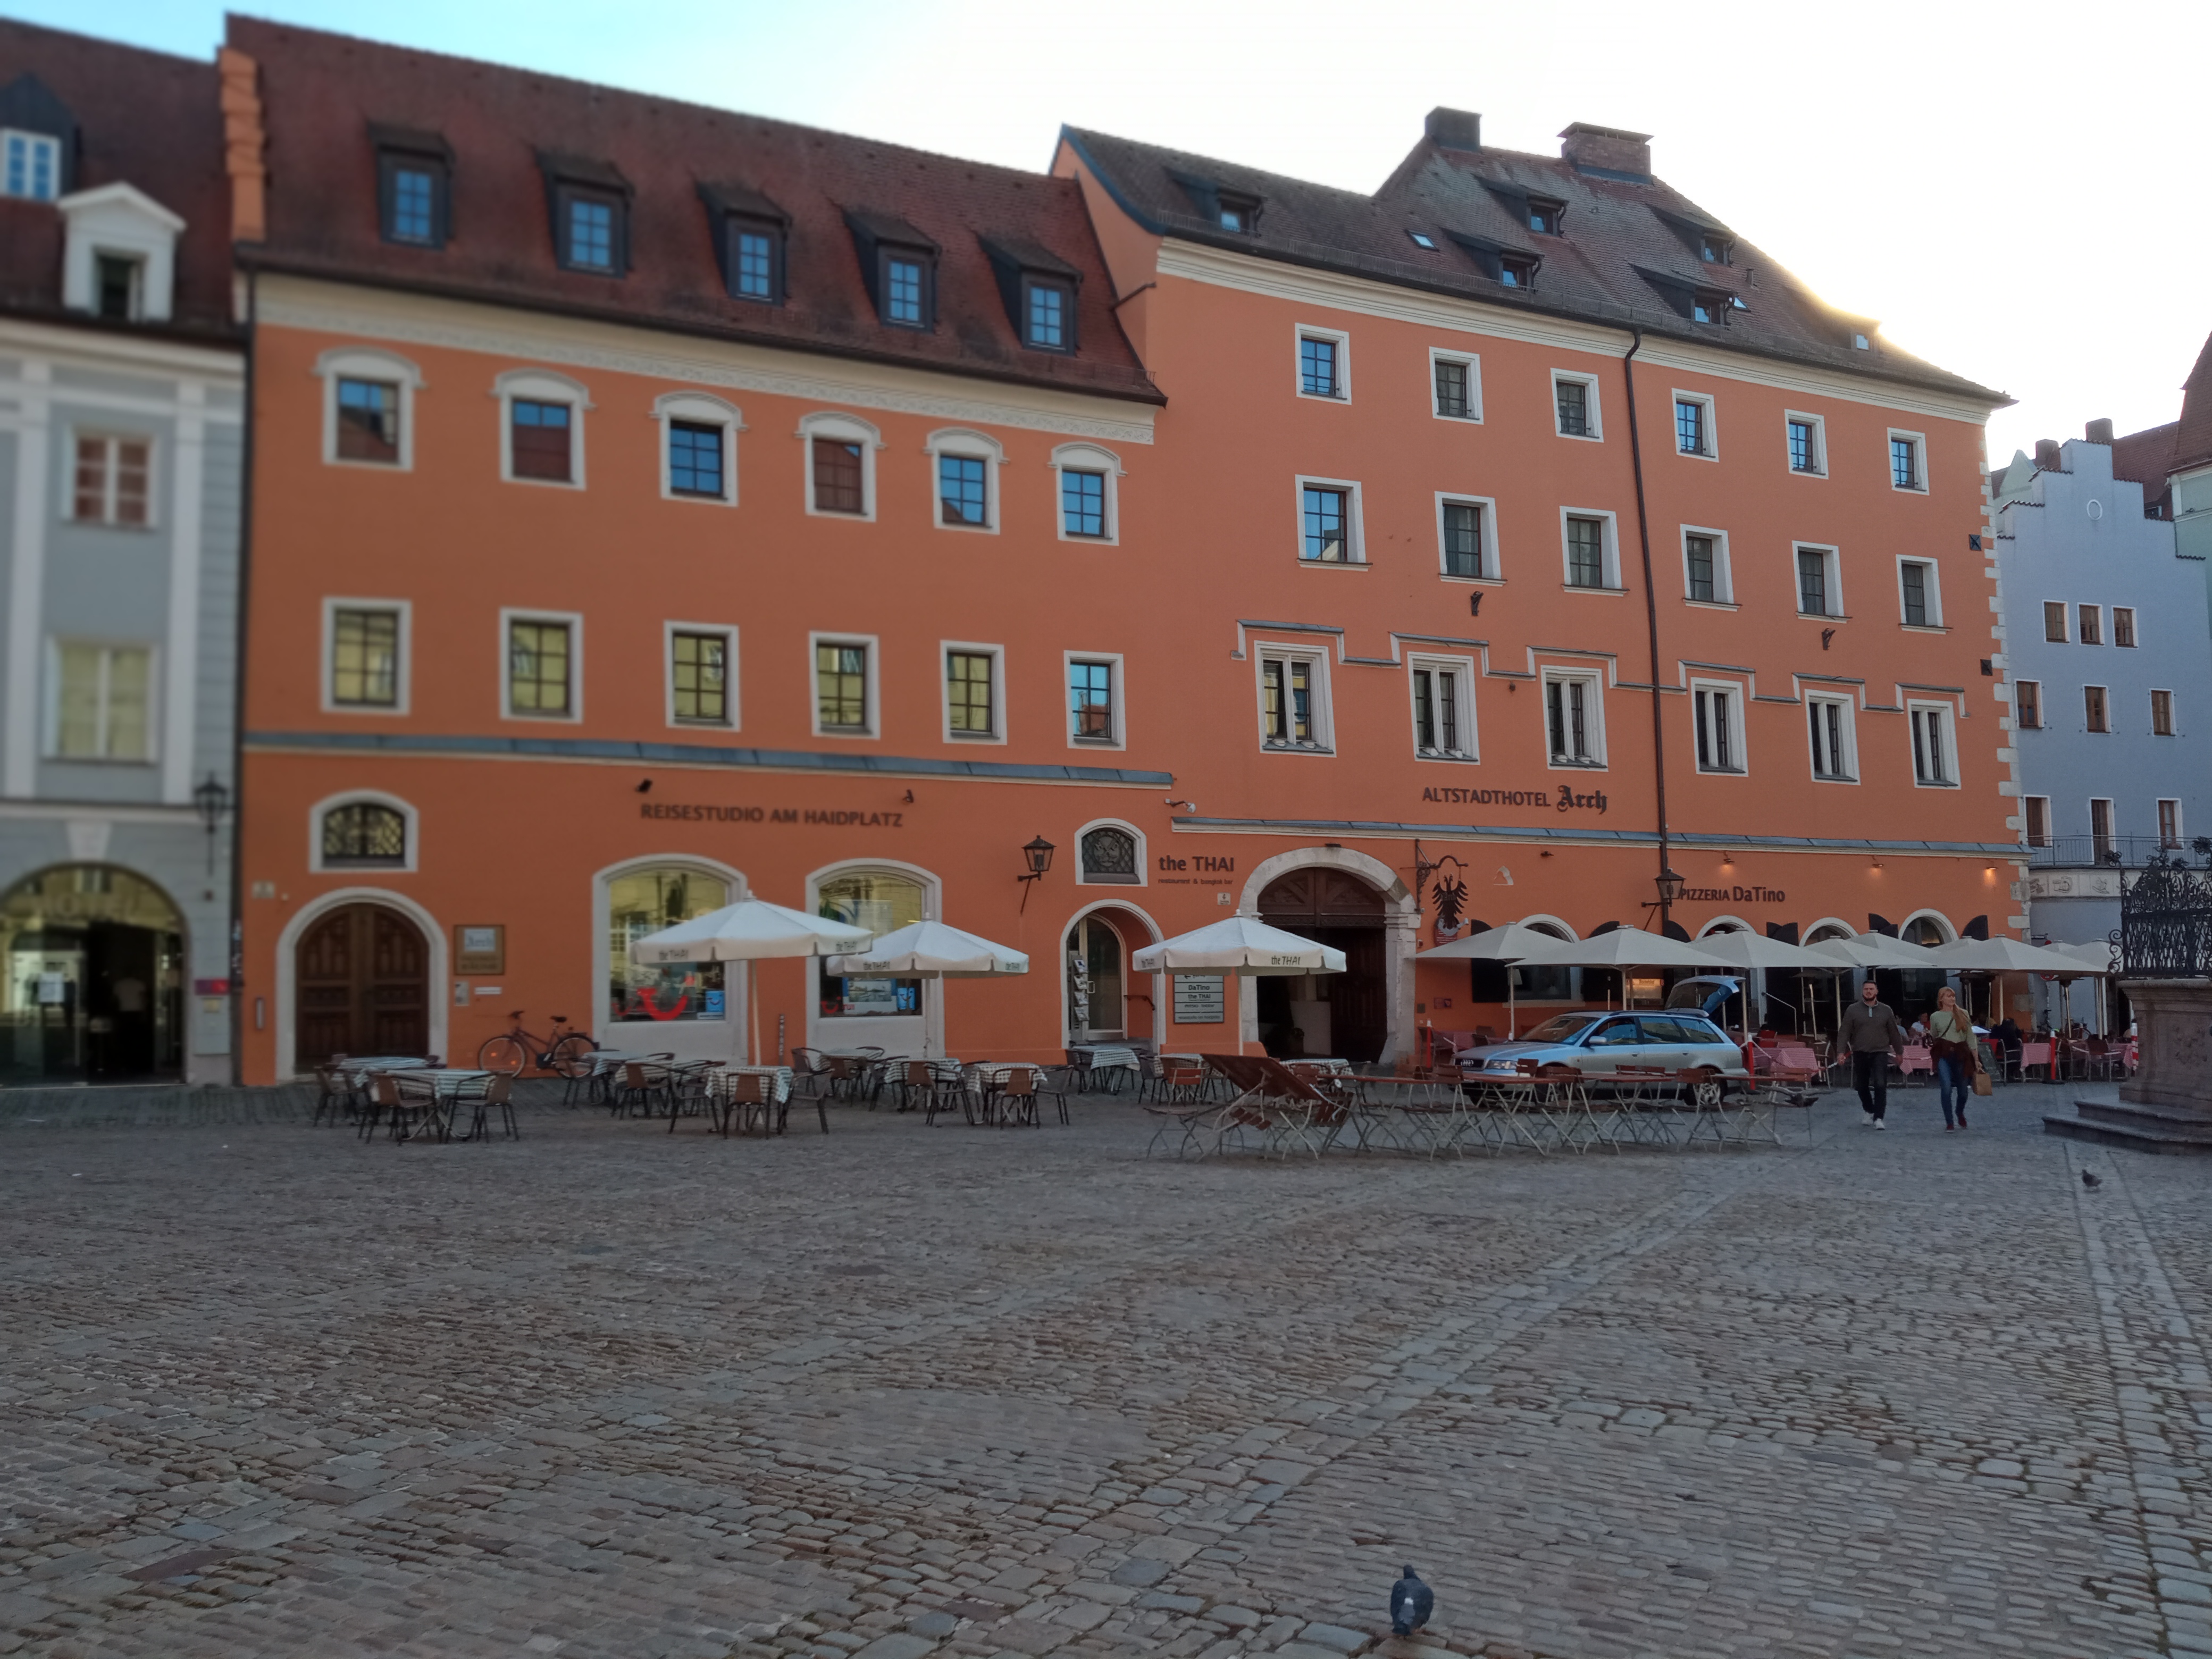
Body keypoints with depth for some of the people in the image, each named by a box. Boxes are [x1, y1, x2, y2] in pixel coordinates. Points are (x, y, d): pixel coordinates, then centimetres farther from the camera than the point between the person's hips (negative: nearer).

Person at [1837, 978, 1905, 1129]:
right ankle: (1870, 1112, 33)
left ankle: (1879, 1118, -12)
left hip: (1880, 1053, -1)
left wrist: (1899, 1051, 15)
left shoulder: (1886, 1010, 5)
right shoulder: (1853, 1010, 1)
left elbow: (1894, 1032, 11)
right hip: (1860, 1054, 1)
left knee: (1880, 1085, -14)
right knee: (1862, 1086, 9)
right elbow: (1844, 1032, -2)